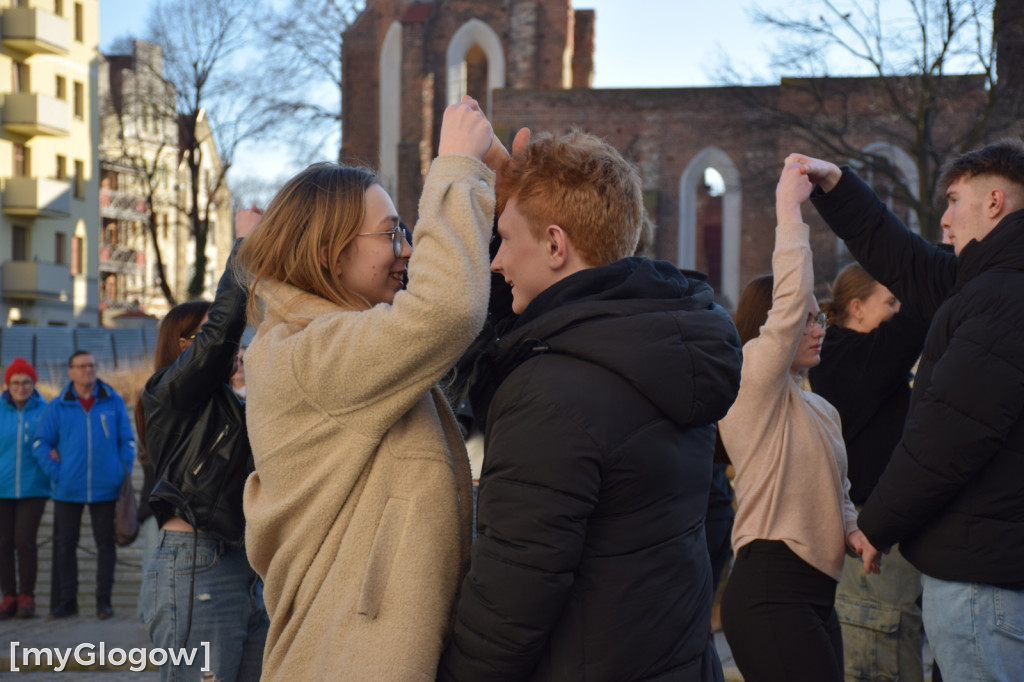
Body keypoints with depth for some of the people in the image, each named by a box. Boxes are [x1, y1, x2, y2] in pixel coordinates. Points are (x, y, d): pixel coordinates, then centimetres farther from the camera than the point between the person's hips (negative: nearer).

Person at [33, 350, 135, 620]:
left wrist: (124, 472, 0)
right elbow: (41, 444, 5)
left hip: (106, 487, 0)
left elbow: (127, 441, 8)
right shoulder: (57, 406, 3)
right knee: (65, 545, 5)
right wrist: (56, 473, -5)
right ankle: (66, 600, 15)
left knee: (106, 544, 3)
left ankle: (104, 600, 11)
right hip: (68, 490, 0)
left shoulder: (113, 402, 4)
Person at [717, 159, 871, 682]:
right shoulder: (752, 384, -6)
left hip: (815, 594, 9)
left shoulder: (820, 409, 20)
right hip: (770, 593, -9)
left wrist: (851, 530, 6)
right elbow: (790, 300, -18)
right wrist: (789, 207, -13)